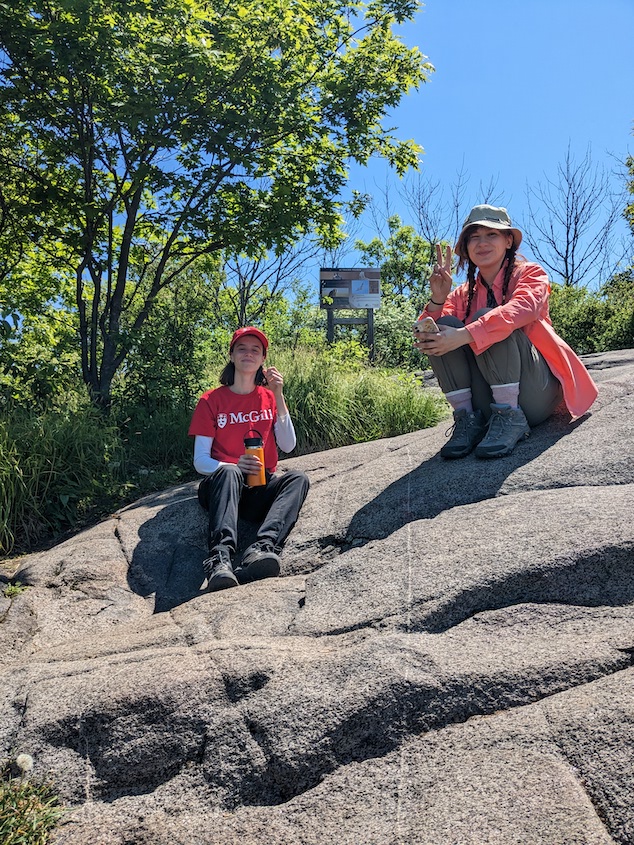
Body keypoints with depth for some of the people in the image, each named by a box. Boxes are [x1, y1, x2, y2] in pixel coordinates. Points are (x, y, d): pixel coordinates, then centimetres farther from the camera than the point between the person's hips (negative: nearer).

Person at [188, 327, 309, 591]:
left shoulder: (269, 397, 14)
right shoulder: (211, 400, 6)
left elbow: (288, 446, 2)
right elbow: (200, 460, -1)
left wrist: (278, 396, -5)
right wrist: (234, 466, -22)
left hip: (260, 491, 2)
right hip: (219, 487, -2)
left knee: (298, 477, -29)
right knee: (229, 472, -37)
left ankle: (262, 549, -53)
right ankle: (220, 559, -57)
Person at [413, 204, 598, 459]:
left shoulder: (530, 273, 2)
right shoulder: (464, 294, 12)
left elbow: (521, 309, -24)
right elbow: (424, 340, -1)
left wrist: (463, 336, -34)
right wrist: (437, 299, -19)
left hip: (535, 395, -3)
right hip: (488, 405, 4)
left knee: (487, 318, -23)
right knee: (445, 325, -14)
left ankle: (511, 417, -24)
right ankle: (467, 418, -16)